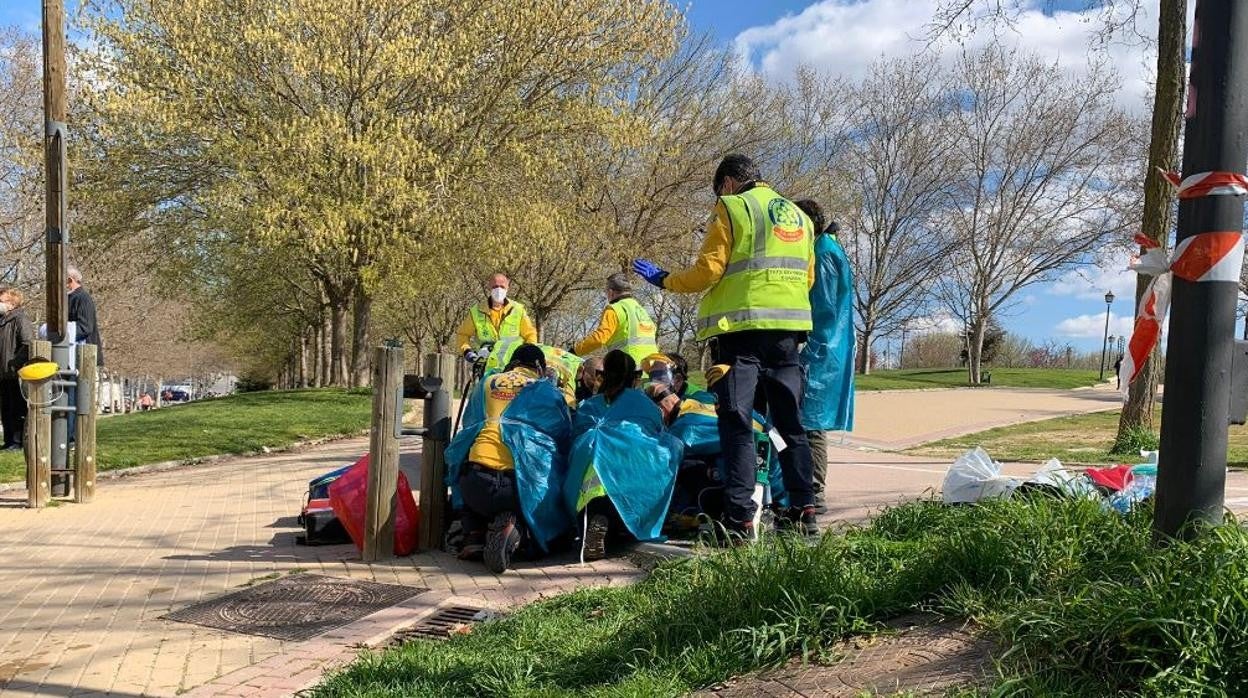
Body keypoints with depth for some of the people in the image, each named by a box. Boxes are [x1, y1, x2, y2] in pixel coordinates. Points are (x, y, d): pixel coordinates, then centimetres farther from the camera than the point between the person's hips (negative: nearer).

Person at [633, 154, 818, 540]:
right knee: (789, 421, 12)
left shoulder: (732, 208, 0)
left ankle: (740, 518, -9)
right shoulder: (799, 216, 19)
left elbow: (708, 271, -7)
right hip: (788, 329, 6)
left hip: (741, 328, -6)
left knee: (737, 424, -5)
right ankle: (803, 510, 13)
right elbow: (807, 278, 20)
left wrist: (664, 280, 8)